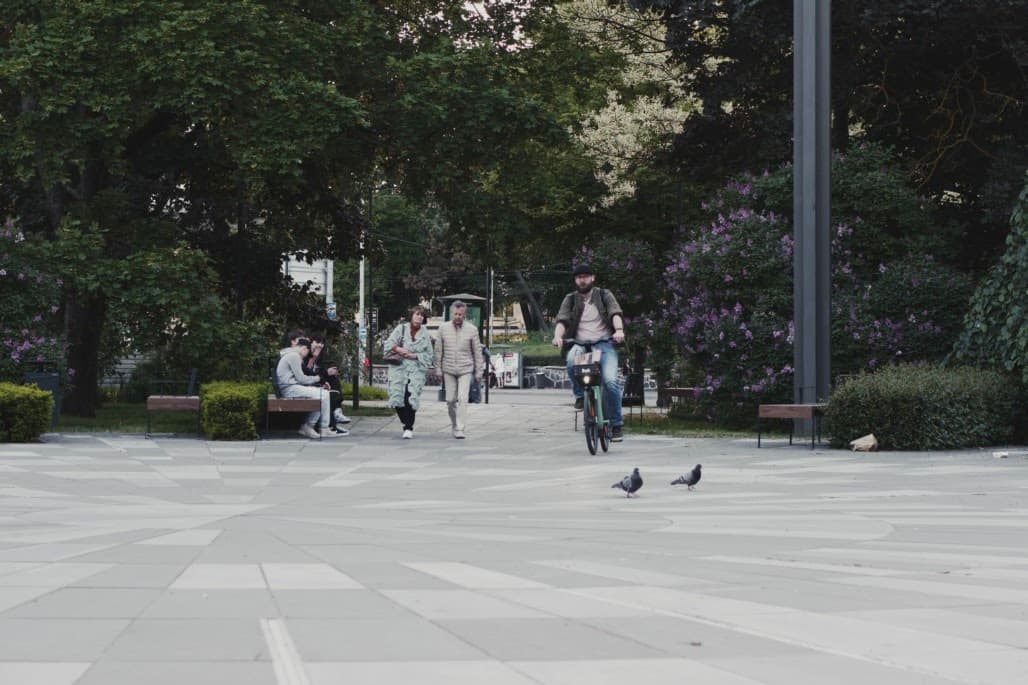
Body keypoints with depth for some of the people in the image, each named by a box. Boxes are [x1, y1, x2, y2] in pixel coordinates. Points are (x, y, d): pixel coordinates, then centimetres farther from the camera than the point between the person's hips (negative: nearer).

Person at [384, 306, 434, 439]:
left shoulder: (425, 334, 8)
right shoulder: (401, 329, 5)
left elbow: (428, 355, 8)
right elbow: (388, 344, 2)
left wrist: (414, 356, -8)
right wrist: (398, 349, -16)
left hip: (416, 370, 0)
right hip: (399, 368, 0)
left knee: (411, 398, -12)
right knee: (397, 397, -8)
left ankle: (409, 428, -2)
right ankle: (406, 422, 14)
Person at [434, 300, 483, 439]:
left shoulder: (472, 330, -5)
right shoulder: (443, 328, -2)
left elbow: (477, 352, 1)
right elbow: (438, 351, 5)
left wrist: (478, 372, 1)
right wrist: (438, 370, 4)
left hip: (465, 370, -2)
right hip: (449, 370, 2)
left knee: (463, 398, -13)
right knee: (450, 400, 4)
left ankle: (460, 429, -11)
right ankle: (454, 425, 24)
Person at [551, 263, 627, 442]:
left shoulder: (604, 295, 11)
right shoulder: (570, 299, 15)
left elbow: (615, 313, -5)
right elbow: (562, 320, 1)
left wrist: (619, 329, -27)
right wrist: (558, 335, -21)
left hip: (604, 344, -1)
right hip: (580, 344, 1)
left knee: (610, 381, -22)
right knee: (572, 361, -36)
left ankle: (616, 425, -10)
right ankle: (579, 394, -9)